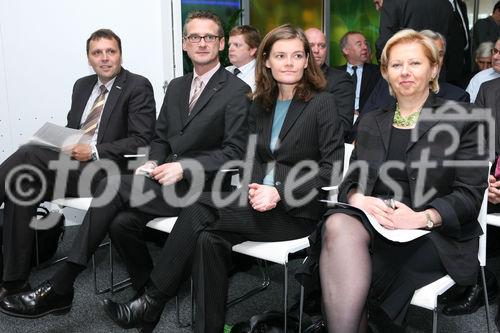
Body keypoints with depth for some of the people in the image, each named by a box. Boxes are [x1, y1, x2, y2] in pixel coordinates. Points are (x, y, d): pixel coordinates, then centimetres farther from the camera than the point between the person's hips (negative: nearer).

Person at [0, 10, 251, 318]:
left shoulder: (237, 91, -3)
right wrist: (152, 163, -1)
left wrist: (184, 167, -20)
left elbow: (234, 151, -10)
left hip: (200, 186, -6)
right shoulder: (176, 87, 20)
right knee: (124, 221, -23)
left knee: (113, 185, -23)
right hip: (165, 177, 6)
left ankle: (58, 289, -15)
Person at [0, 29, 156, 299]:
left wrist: (94, 151, -17)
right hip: (71, 161, 7)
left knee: (29, 154, -26)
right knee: (23, 190, -24)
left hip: (104, 168, -7)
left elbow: (142, 141, -10)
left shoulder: (138, 87, -1)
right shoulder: (82, 85, 21)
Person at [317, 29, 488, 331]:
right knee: (339, 225, -33)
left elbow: (470, 194, -1)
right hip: (371, 221, 4)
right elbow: (351, 181, 13)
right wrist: (360, 200, -12)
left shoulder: (461, 118, 7)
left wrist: (423, 217, -20)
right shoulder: (371, 123, 20)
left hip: (434, 235, -3)